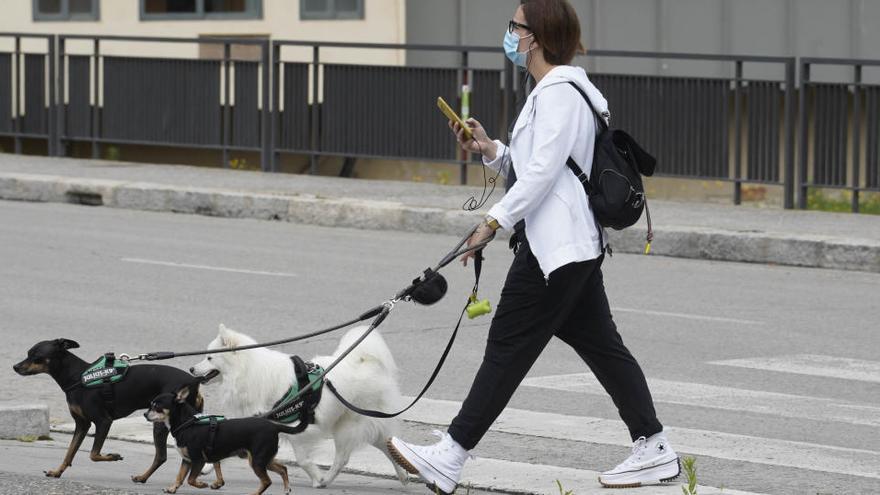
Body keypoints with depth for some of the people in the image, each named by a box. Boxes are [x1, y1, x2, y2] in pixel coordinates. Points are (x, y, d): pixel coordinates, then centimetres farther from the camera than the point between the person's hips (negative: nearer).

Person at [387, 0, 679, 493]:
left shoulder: (559, 92, -14)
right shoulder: (556, 89, 18)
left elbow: (543, 172, -21)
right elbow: (528, 168, 22)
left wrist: (495, 221, -20)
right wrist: (489, 149, 7)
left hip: (555, 246, -11)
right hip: (576, 244, 11)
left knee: (508, 347, -9)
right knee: (600, 345, 11)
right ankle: (654, 448, 12)